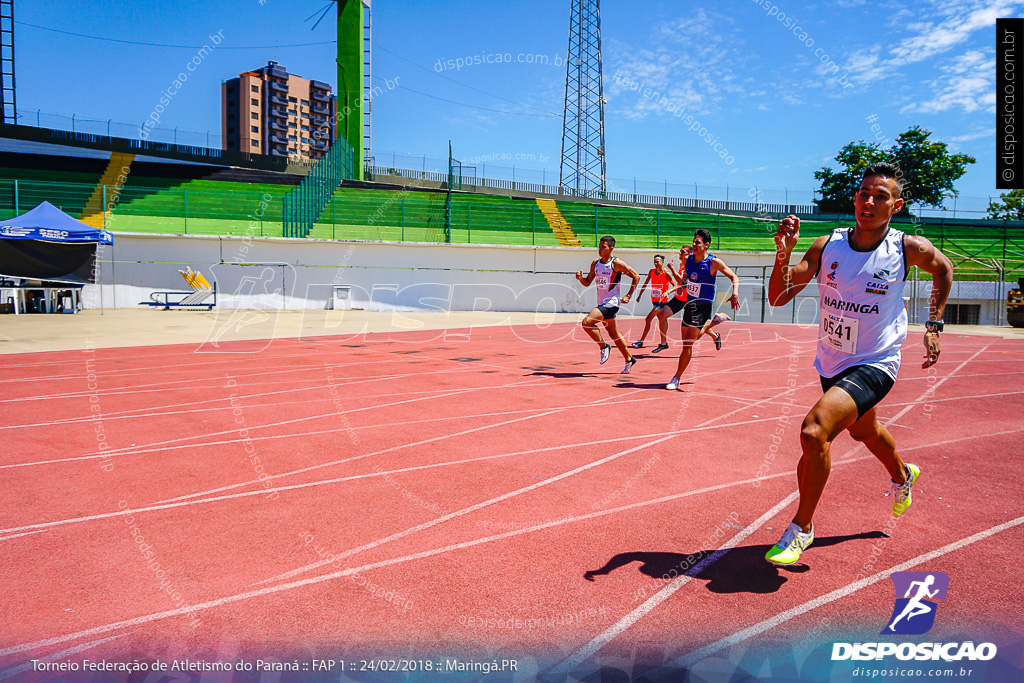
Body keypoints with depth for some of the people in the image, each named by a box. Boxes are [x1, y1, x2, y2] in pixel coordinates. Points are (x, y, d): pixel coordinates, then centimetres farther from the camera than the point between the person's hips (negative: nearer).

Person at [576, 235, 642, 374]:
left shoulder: (617, 263, -10)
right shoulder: (595, 263, 10)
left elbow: (636, 276, -7)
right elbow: (587, 282, 16)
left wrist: (628, 296, -9)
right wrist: (580, 278, -6)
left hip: (611, 302, -8)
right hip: (602, 303, 8)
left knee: (587, 322, -23)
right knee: (614, 334, 15)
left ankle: (604, 347, -5)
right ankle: (629, 359, 29)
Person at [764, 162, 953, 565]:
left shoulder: (909, 249, -14)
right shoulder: (827, 246, -10)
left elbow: (943, 269, 9)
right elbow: (778, 298, -16)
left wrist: (933, 327, 5)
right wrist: (784, 251, -31)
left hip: (874, 365, -5)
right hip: (831, 363, 5)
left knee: (814, 430, -25)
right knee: (863, 430, 29)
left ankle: (800, 529, -6)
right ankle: (902, 476, 64)